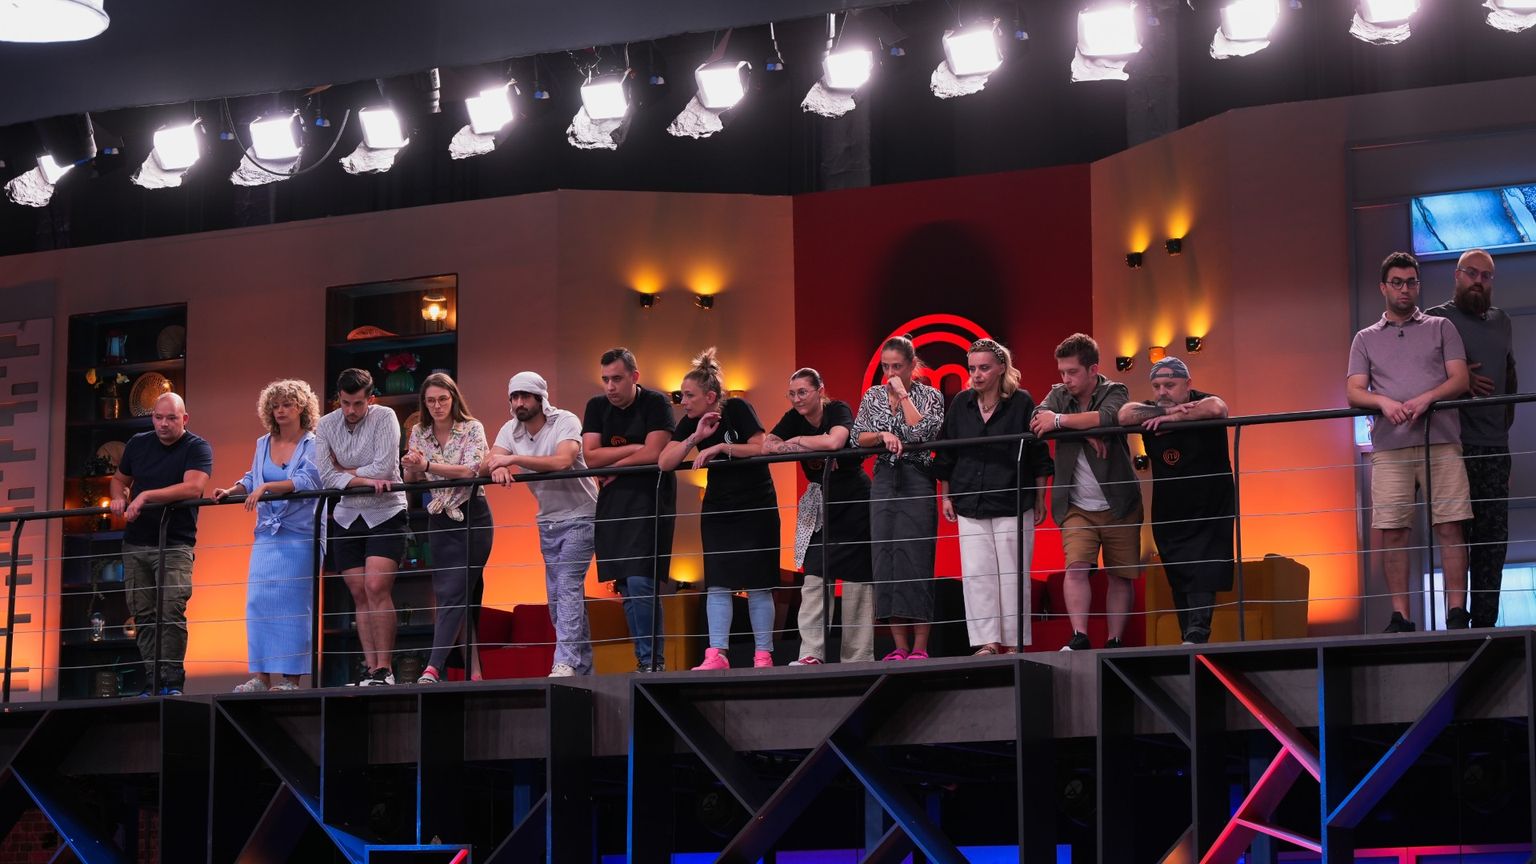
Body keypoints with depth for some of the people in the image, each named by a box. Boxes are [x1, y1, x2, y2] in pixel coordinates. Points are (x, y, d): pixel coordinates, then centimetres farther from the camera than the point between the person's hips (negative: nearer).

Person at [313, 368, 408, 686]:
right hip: (347, 517, 4)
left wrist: (345, 473, -8)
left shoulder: (384, 418, -8)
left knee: (376, 588, -16)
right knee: (360, 595, 2)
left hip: (385, 514, -4)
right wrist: (366, 479, -17)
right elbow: (326, 477, -8)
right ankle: (371, 670, 4)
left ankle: (385, 668, -13)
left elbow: (384, 468, -17)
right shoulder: (326, 426, 1)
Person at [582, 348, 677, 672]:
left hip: (649, 496, -6)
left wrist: (614, 465, -4)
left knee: (640, 582, -16)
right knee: (626, 587, 4)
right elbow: (591, 457, -1)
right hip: (613, 500, 6)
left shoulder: (655, 403, -6)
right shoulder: (597, 407, 9)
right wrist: (635, 448, -8)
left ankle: (651, 662, -12)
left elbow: (653, 454, -16)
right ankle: (649, 659, 9)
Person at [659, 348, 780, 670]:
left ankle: (763, 655, 3)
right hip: (717, 508, 5)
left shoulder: (737, 410, -13)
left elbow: (761, 449, -20)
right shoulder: (689, 423, 0)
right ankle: (716, 656, -7)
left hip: (755, 507, -5)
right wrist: (695, 438, -20)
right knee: (717, 584, -4)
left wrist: (720, 447, -25)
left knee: (756, 585, -2)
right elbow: (664, 463, -8)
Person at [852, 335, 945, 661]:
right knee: (885, 558, -1)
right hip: (884, 480, 4)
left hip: (917, 481, -4)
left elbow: (922, 432, -14)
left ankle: (920, 646, -7)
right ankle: (900, 646, 3)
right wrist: (883, 436, -11)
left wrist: (903, 394, -8)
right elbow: (858, 437, 7)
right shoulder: (873, 396, 13)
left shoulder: (930, 396, 2)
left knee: (915, 558, -9)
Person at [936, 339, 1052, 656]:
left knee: (1012, 574, 1)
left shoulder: (1021, 402, -4)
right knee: (976, 574, -1)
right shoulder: (961, 404, 5)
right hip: (971, 504, 3)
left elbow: (1038, 454, 0)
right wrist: (945, 495, 11)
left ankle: (1014, 643, 8)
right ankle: (988, 642, 4)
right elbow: (946, 453, 12)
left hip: (1013, 503, -3)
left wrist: (1040, 499, 0)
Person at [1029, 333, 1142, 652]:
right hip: (1077, 507, 1)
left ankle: (1114, 641, 9)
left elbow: (1110, 417, -26)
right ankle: (1079, 638, -18)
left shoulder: (1114, 392, -4)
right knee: (1076, 567, -16)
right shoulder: (1058, 395, 6)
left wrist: (1060, 421, -21)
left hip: (1119, 504, -1)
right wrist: (1084, 431, -21)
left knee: (1120, 575, 2)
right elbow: (1036, 421, -13)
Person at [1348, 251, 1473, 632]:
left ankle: (1457, 613, -6)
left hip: (1440, 441, -1)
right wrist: (1383, 402, -13)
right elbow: (1354, 392, 8)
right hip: (1389, 446, 1)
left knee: (1449, 527, -7)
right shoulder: (1366, 339, 18)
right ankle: (1400, 617, -1)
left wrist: (1426, 398, -13)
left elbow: (1460, 379, 6)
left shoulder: (1441, 328, 16)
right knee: (1392, 531, -4)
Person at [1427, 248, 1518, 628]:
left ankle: (1485, 621, 4)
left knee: (1493, 536, 2)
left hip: (1495, 444, 5)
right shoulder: (1436, 319, 1)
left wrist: (1507, 415, 15)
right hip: (1455, 444, -5)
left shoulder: (1501, 322, 18)